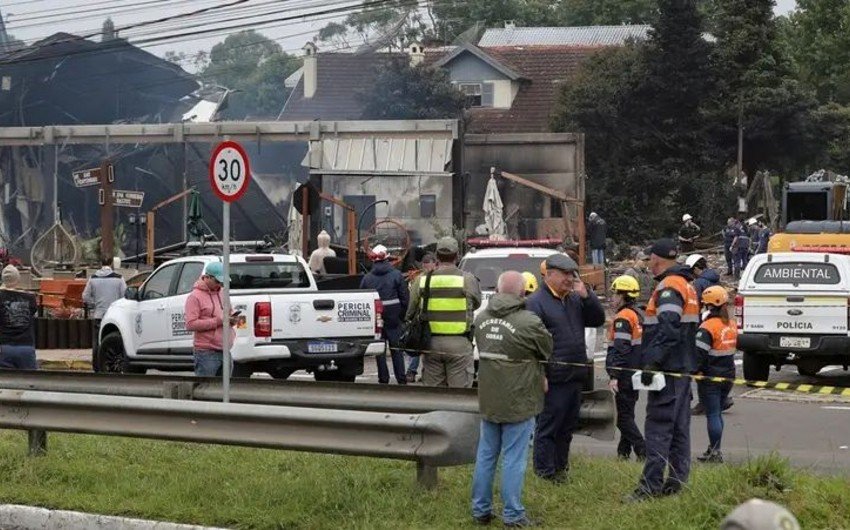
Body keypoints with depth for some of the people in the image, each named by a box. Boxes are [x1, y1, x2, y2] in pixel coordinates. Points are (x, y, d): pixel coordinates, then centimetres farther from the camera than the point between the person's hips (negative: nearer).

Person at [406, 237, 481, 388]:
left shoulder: (422, 281, 2)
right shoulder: (467, 280, -8)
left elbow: (410, 313, 6)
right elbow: (477, 303, 6)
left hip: (431, 343, 3)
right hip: (459, 344, -3)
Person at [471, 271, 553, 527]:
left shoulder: (482, 319, 2)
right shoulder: (529, 322, -18)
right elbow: (547, 350, -3)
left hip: (488, 398, 6)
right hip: (518, 401, -6)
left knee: (486, 455, 14)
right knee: (513, 459, 0)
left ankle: (481, 510, 21)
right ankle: (513, 515, 4)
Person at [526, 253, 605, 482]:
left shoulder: (575, 299, 15)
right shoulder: (536, 303, -10)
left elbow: (598, 319, 13)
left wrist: (586, 295, -1)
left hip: (575, 377, 8)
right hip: (554, 379, -8)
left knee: (567, 428, 16)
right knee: (548, 428, -1)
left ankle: (561, 468, 26)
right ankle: (545, 472, 5)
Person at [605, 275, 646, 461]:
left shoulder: (623, 318, -15)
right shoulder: (638, 315, 14)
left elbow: (620, 349, -23)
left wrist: (614, 376, -24)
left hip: (625, 375, -10)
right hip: (636, 374, 10)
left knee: (624, 417, -6)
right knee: (627, 414, 16)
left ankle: (643, 451, -14)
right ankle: (623, 452, 22)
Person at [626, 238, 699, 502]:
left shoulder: (669, 287, -14)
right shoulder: (687, 285, 18)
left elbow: (669, 329, -26)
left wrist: (652, 362, -27)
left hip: (668, 370, -10)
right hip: (683, 368, 10)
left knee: (658, 428, -10)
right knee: (679, 427, 12)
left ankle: (651, 486, -11)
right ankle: (676, 482, 16)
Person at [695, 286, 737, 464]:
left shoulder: (708, 326, -17)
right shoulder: (732, 324, 7)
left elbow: (699, 353, -20)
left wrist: (696, 371, -12)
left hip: (712, 377, -7)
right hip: (728, 374, 7)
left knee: (712, 414, -3)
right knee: (717, 413, 17)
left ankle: (715, 451, -3)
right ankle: (714, 449, 23)